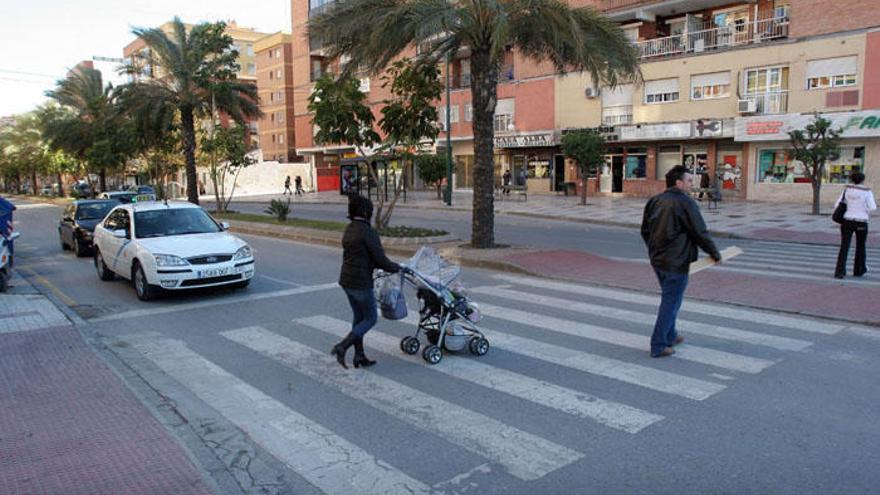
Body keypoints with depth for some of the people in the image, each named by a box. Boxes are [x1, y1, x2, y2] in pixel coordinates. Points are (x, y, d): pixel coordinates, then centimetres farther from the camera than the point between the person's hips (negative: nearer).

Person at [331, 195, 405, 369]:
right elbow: (380, 258, -18)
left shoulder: (349, 229, 10)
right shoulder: (367, 231, -18)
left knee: (359, 316, 17)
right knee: (370, 319, 6)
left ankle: (359, 356, 23)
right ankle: (342, 347, -5)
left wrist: (390, 265, 19)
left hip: (346, 280, 9)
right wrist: (396, 268, 1)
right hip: (361, 283, -8)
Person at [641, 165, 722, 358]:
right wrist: (714, 253, 1)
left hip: (657, 260, 8)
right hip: (676, 262, -8)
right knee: (671, 302, 0)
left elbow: (645, 231, 16)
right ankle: (658, 346, 4)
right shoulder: (686, 203, -14)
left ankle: (670, 336, 34)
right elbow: (700, 233, -12)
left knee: (668, 298, 22)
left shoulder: (654, 201, 8)